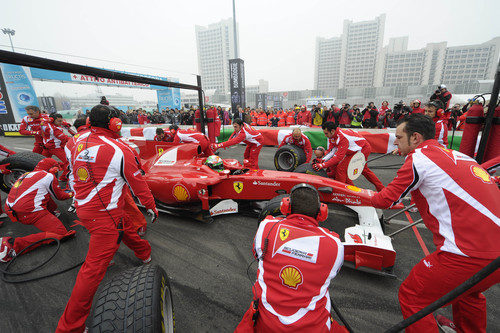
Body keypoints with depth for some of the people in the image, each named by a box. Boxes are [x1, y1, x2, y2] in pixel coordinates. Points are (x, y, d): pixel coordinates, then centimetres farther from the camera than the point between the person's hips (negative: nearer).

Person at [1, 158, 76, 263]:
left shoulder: (26, 174, 23)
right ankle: (14, 244, -22)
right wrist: (70, 195, 32)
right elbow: (59, 196, 11)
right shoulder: (49, 176, 0)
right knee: (60, 234, -17)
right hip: (30, 212, -10)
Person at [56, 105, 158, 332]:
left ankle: (145, 253, 52)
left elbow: (76, 173, 18)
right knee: (94, 267, 1)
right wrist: (151, 207, 2)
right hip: (104, 215, -9)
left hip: (83, 207, 9)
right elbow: (138, 185, -11)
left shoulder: (78, 142, 3)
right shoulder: (119, 150, -19)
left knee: (126, 226, 29)